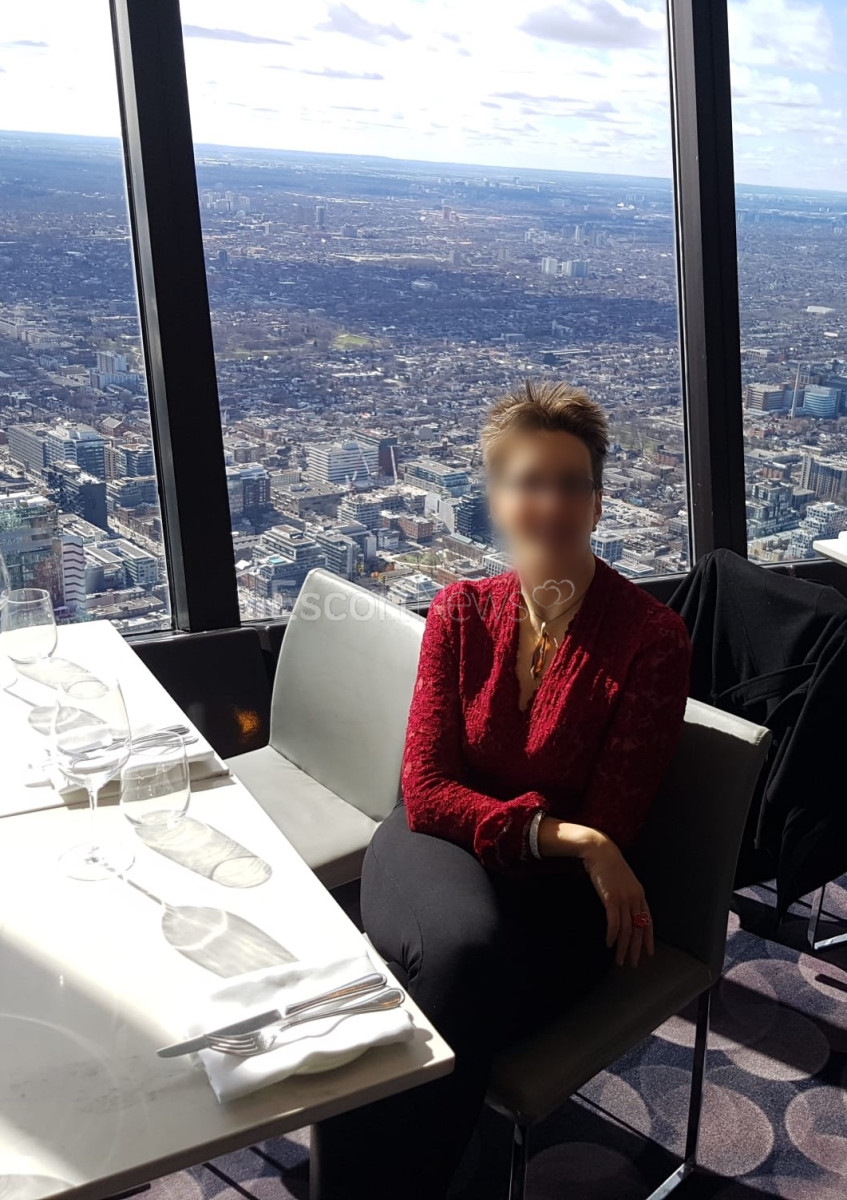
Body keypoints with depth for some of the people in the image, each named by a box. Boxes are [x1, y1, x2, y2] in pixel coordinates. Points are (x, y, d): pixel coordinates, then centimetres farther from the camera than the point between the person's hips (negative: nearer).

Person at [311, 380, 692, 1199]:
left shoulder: (652, 639, -12)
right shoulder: (461, 611, -2)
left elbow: (607, 830, -9)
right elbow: (426, 790, -8)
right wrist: (551, 832, -22)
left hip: (558, 891, -1)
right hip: (441, 847, 2)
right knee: (462, 949, -32)